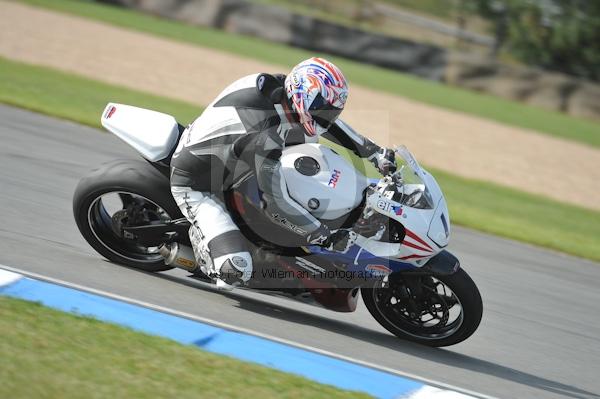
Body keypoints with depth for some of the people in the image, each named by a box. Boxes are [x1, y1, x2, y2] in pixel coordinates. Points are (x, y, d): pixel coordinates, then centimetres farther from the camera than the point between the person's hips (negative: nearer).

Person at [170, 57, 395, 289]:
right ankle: (199, 234, 4)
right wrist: (327, 238, -23)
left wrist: (375, 152, 3)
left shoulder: (279, 85, -14)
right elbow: (276, 204, -30)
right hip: (194, 187, -9)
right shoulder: (266, 138, -37)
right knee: (237, 271, -27)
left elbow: (322, 115, 4)